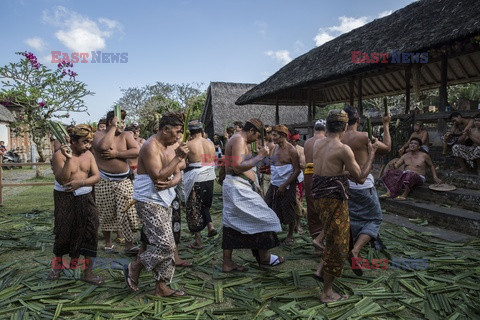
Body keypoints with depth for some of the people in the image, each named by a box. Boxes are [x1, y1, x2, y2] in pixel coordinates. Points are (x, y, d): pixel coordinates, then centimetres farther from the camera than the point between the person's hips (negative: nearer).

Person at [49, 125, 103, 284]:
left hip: (85, 198, 3)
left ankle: (88, 272, 5)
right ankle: (57, 264, 36)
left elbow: (97, 176, -4)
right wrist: (69, 159, -29)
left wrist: (80, 183, -19)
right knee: (63, 232, 7)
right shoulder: (59, 155, -11)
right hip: (65, 198, -3)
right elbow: (62, 180, -20)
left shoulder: (88, 155, 2)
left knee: (89, 231, -3)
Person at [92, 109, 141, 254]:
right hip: (104, 181, -1)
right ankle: (108, 243, 29)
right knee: (106, 214, 11)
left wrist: (116, 153, -18)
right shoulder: (98, 134, -3)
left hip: (124, 180, 1)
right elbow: (103, 146, -27)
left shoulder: (126, 135, 3)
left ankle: (129, 245, 5)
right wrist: (113, 127, -19)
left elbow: (137, 151, -12)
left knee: (127, 213, -3)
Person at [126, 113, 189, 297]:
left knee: (167, 246, 10)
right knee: (166, 245, -12)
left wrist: (170, 183, -14)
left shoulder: (167, 147, 13)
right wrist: (178, 158, -22)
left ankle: (161, 286, 20)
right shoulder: (151, 147, -16)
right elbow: (158, 176, -25)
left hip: (163, 202, 10)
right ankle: (134, 268, 10)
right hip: (150, 203, -10)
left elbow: (178, 174, 9)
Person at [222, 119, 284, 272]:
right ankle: (264, 257, 14)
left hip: (233, 186, 11)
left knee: (232, 224, 11)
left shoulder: (237, 139, 21)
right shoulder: (239, 140, -13)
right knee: (263, 218, 0)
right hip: (238, 188, -11)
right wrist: (259, 156, -18)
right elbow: (238, 167, -26)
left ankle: (227, 263, 16)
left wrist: (253, 185, 22)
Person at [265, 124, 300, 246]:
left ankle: (290, 236, 24)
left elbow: (297, 171, -16)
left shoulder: (291, 150, -15)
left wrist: (284, 185, -18)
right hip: (274, 184, 7)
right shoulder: (275, 148, 7)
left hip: (287, 186, -6)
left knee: (289, 212, 6)